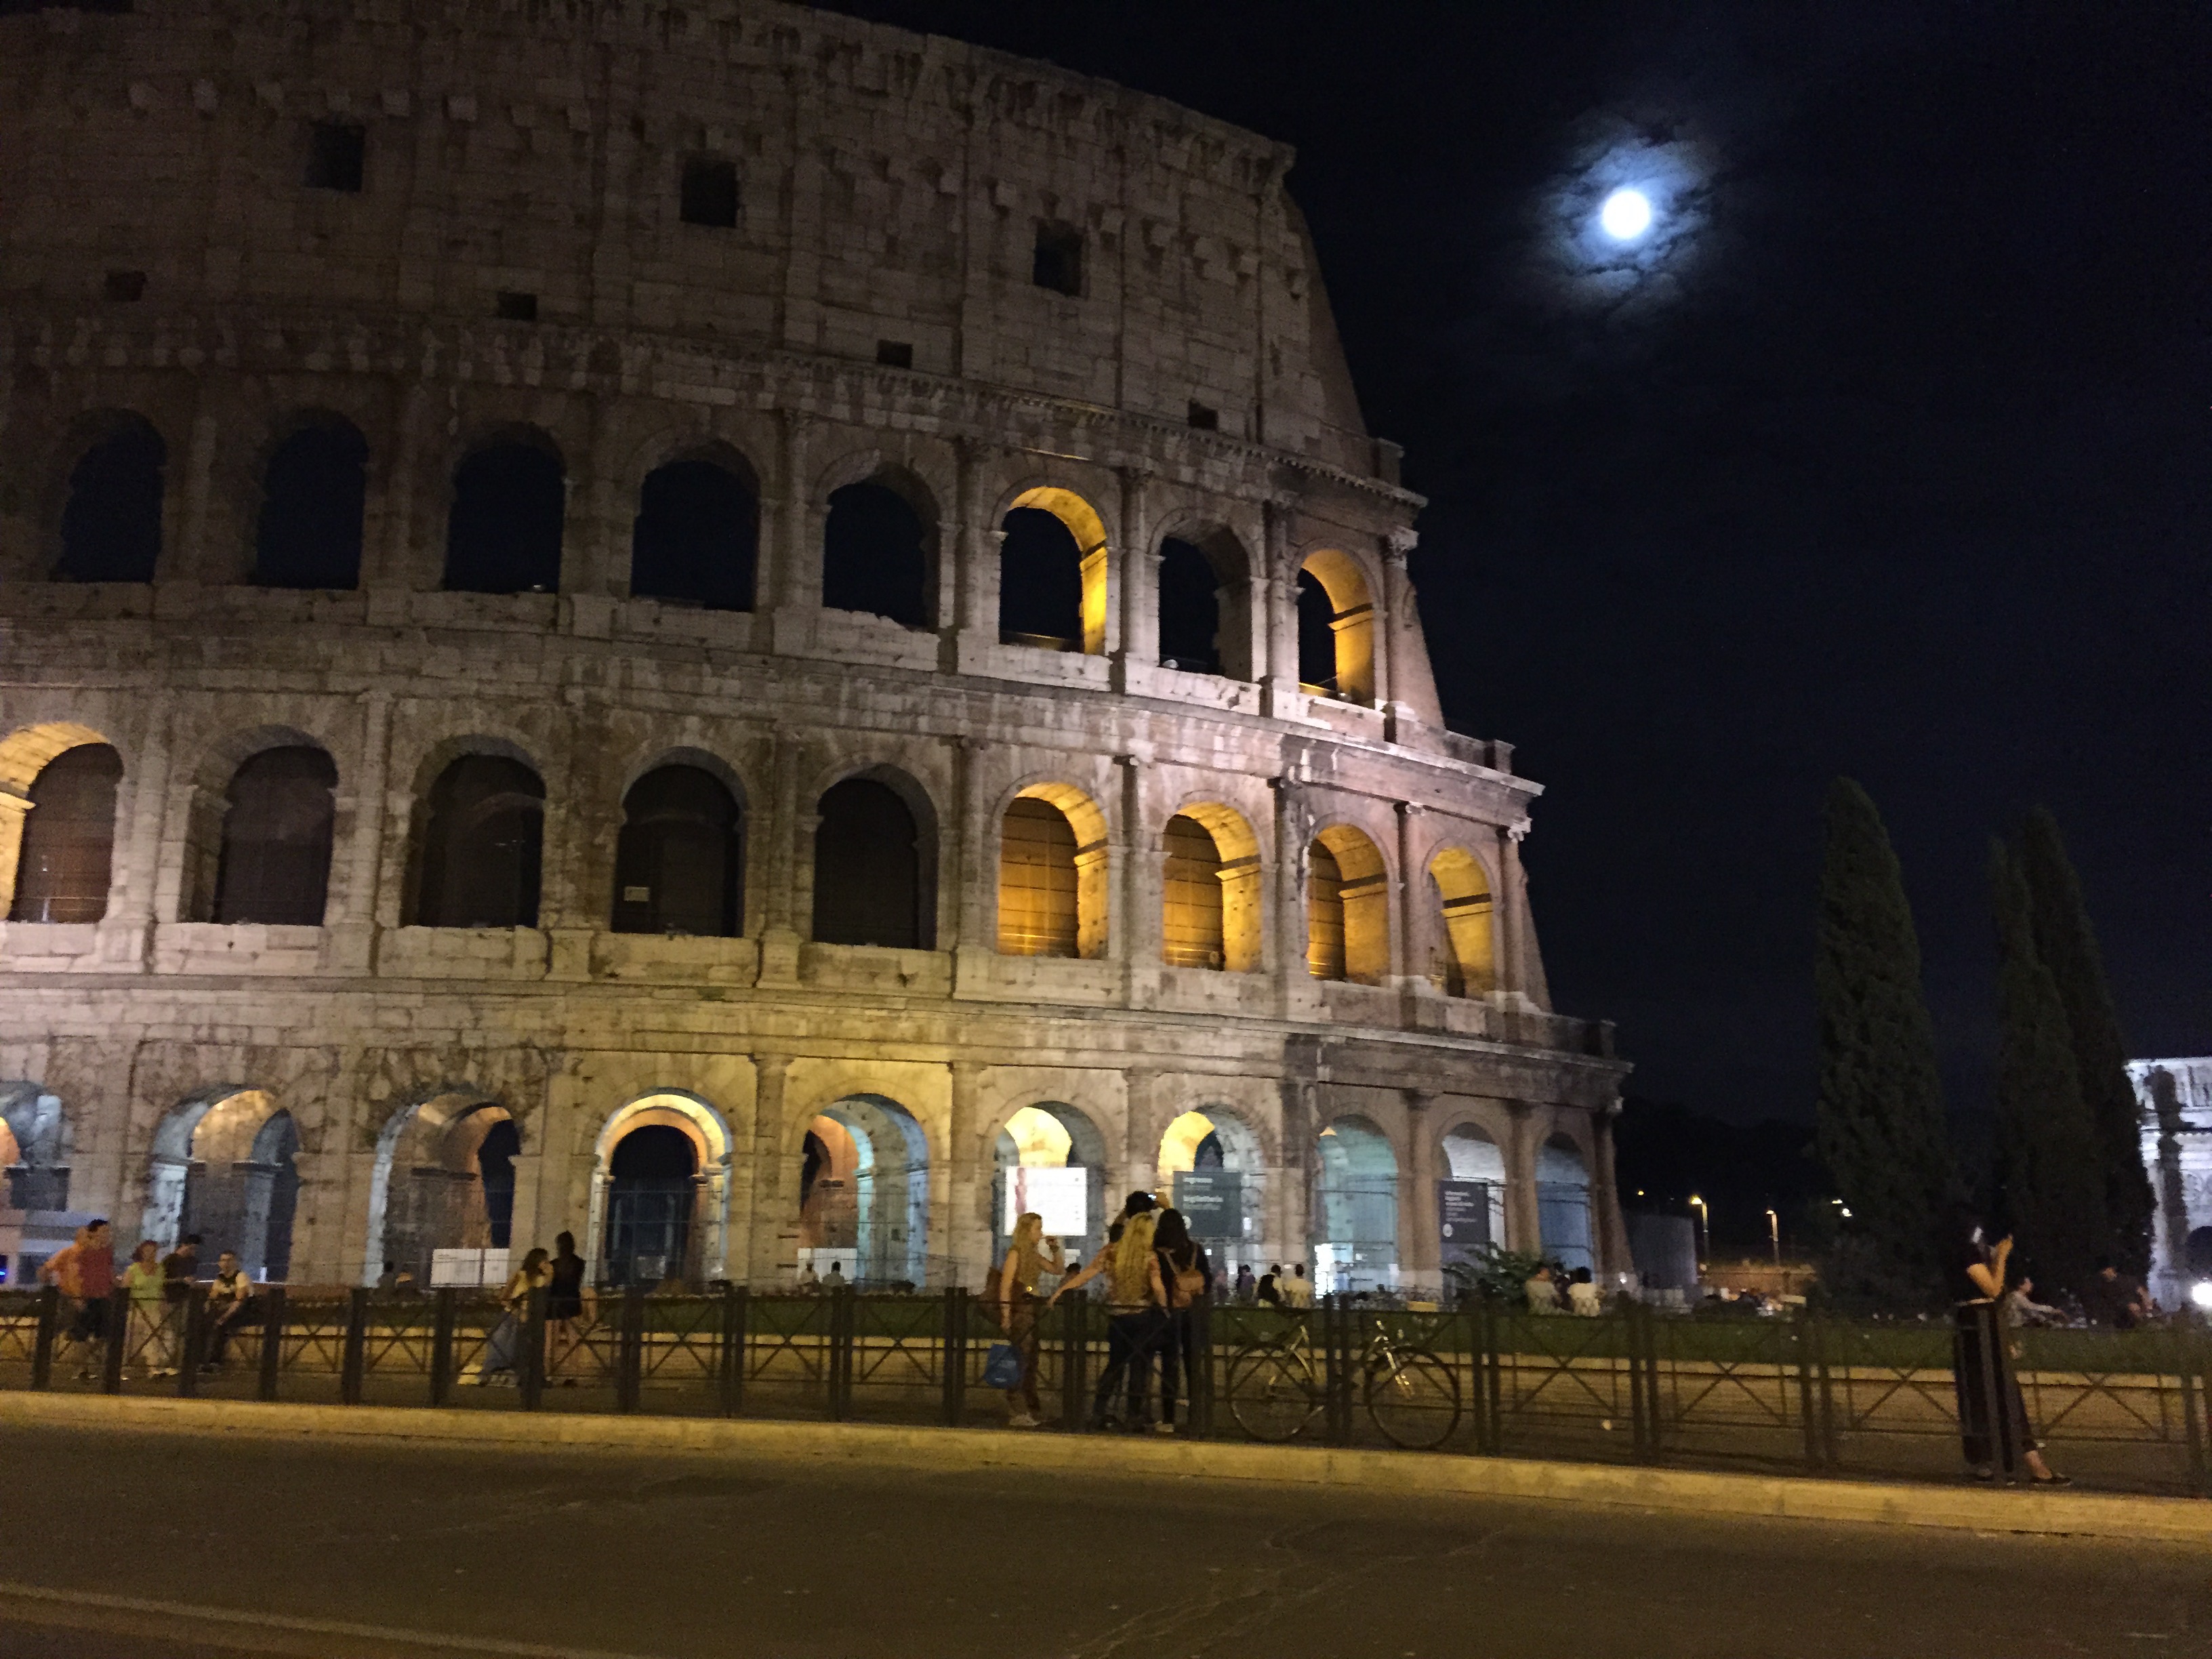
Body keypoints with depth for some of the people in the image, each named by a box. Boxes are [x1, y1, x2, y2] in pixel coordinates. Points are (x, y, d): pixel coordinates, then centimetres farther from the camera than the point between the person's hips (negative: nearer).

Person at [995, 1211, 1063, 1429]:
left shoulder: (1034, 1255, 14)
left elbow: (1057, 1269, 24)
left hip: (1030, 1310, 9)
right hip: (1018, 1310, -9)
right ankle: (1017, 1413, -4)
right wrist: (1006, 1314, -21)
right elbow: (1005, 1284, -15)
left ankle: (1029, 1409, 21)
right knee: (1019, 1361, -8)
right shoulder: (1016, 1253, -9)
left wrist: (1055, 1251, 7)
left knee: (1030, 1362, 13)